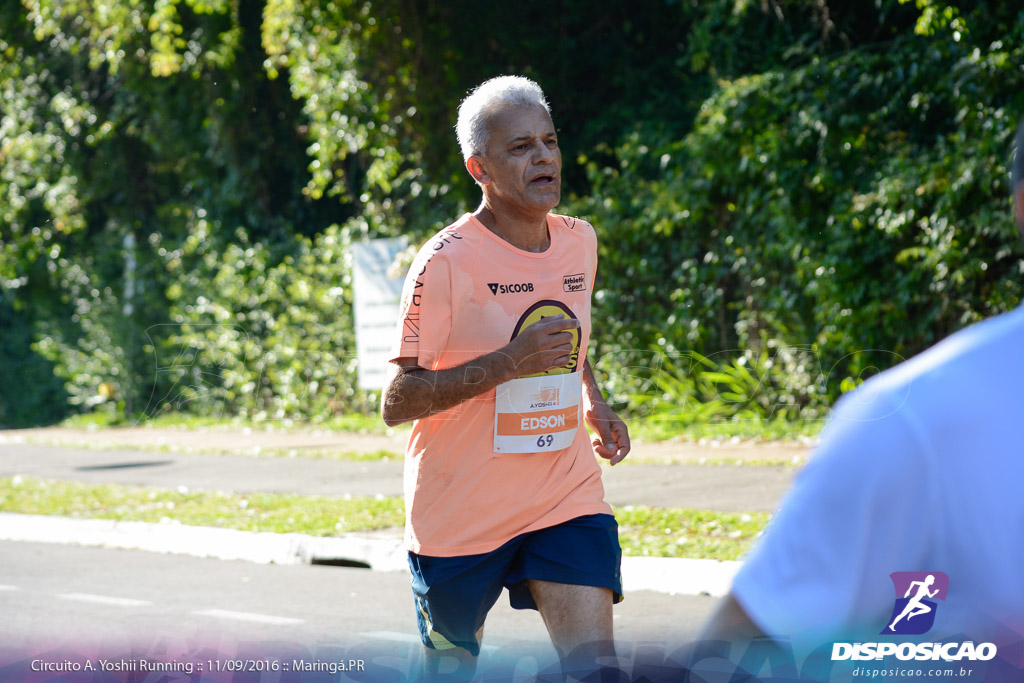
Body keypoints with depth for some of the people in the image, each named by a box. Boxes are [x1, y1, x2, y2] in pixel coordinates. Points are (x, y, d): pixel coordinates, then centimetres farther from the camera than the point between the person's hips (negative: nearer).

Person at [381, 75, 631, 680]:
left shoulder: (580, 242, 4)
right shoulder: (447, 262, -16)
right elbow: (396, 404, -18)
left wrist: (594, 403, 11)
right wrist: (509, 363, -27)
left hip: (567, 497, 4)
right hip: (461, 512, -4)